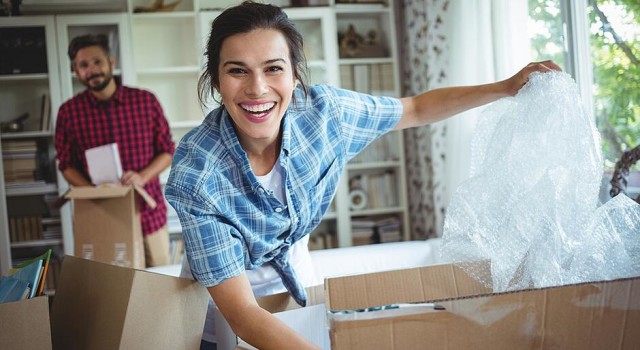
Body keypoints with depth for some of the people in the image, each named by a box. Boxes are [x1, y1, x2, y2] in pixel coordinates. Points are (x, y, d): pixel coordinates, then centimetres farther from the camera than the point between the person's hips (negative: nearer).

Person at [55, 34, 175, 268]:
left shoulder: (146, 101, 0)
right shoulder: (69, 112, 0)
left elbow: (167, 151, 4)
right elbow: (67, 165, 6)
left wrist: (142, 177, -14)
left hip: (149, 213, 1)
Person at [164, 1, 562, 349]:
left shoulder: (322, 110, -21)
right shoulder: (196, 174, -32)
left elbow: (416, 109, -2)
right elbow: (242, 313, -35)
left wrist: (506, 87, -6)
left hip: (297, 284, 4)